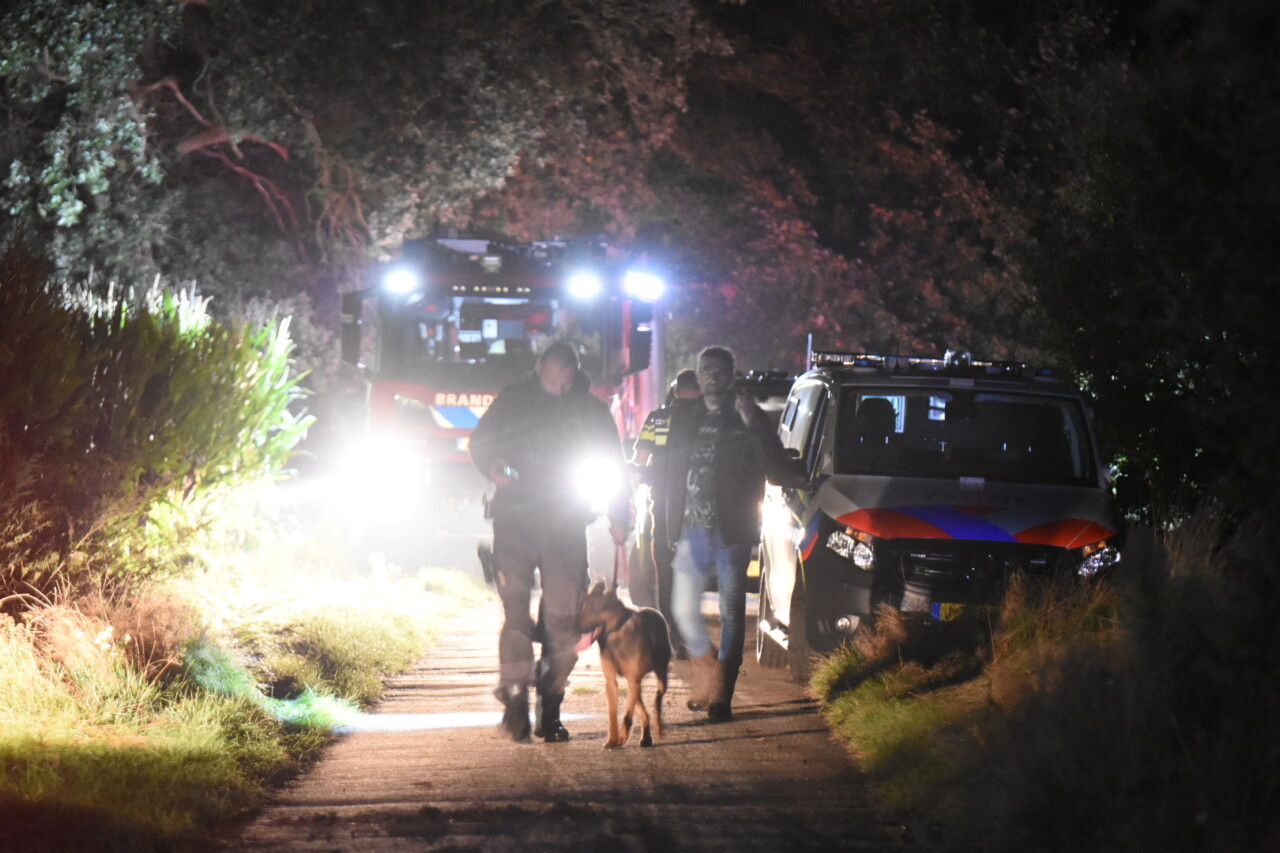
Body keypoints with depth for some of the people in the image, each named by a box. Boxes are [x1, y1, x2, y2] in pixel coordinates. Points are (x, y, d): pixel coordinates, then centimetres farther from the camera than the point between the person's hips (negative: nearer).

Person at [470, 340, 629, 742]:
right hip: (514, 521, -1)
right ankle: (515, 691, -16)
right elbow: (480, 441, 13)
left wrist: (618, 519, 5)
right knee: (515, 607, -13)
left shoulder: (591, 410, 7)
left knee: (563, 616, -3)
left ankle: (550, 709, 4)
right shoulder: (513, 400, 4)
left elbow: (613, 465, 13)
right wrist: (493, 467, -10)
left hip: (565, 525, 1)